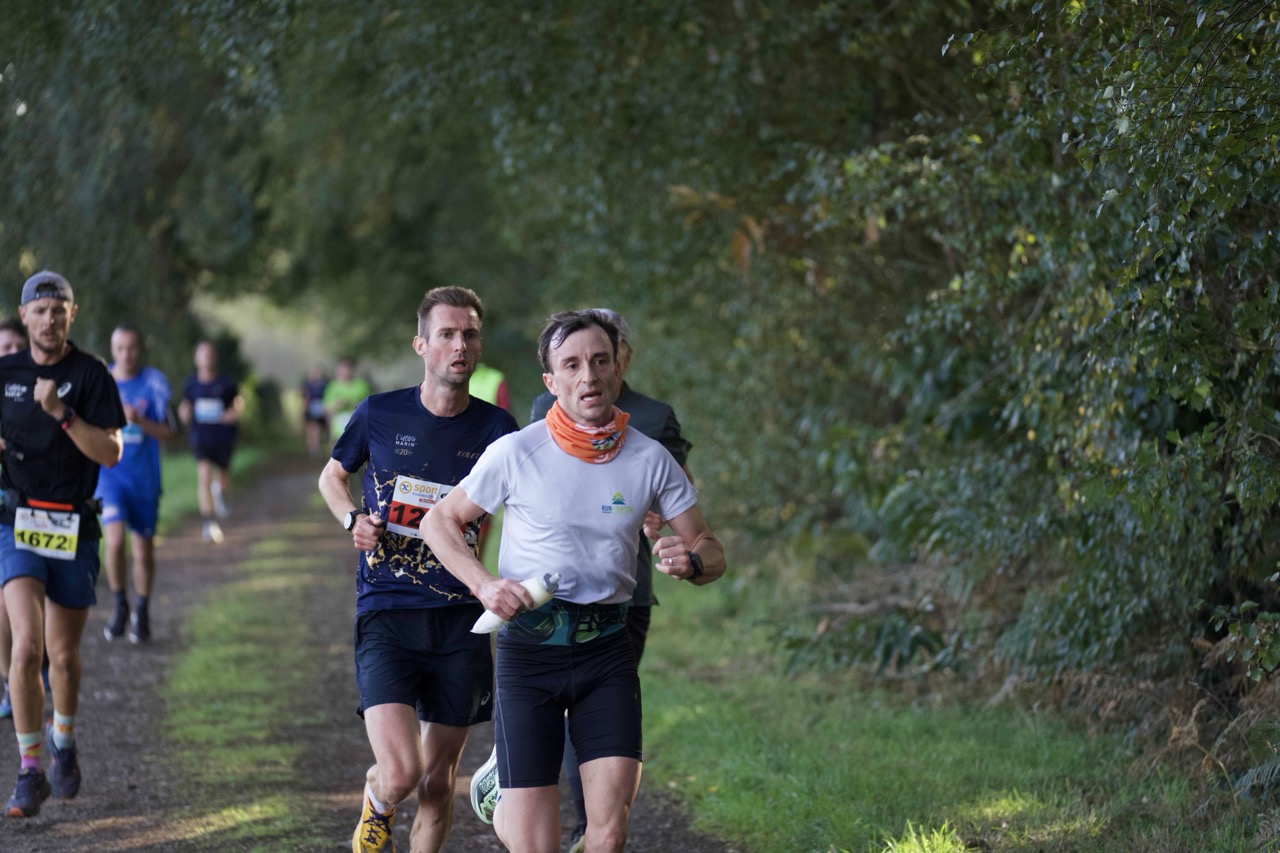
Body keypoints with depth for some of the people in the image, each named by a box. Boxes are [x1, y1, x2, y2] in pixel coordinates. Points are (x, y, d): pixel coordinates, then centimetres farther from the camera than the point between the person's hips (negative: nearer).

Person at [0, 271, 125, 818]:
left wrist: (61, 412, -22)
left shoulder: (91, 374, -4)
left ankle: (63, 743, 37)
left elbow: (111, 453, -12)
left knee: (64, 654, 9)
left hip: (74, 526, 0)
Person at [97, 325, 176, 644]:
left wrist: (139, 420, -21)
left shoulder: (155, 383, -5)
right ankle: (120, 606, 2)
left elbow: (170, 433, -8)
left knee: (143, 549, 7)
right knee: (114, 540, -18)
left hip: (144, 477, 0)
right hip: (109, 473, 0)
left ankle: (141, 613, 27)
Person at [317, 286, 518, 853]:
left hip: (460, 620, 2)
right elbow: (332, 476, 17)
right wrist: (353, 519, -2)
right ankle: (376, 805, 22)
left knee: (438, 778, 8)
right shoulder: (379, 414, 0)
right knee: (400, 773, -14)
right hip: (385, 615, -2)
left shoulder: (495, 428, 1)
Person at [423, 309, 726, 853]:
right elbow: (439, 522, 4)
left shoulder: (650, 459, 0)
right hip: (528, 647, -2)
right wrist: (484, 584, -12)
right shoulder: (516, 453, -7)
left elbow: (711, 552, 8)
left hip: (607, 649, 2)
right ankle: (499, 787, 32)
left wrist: (689, 560, -17)